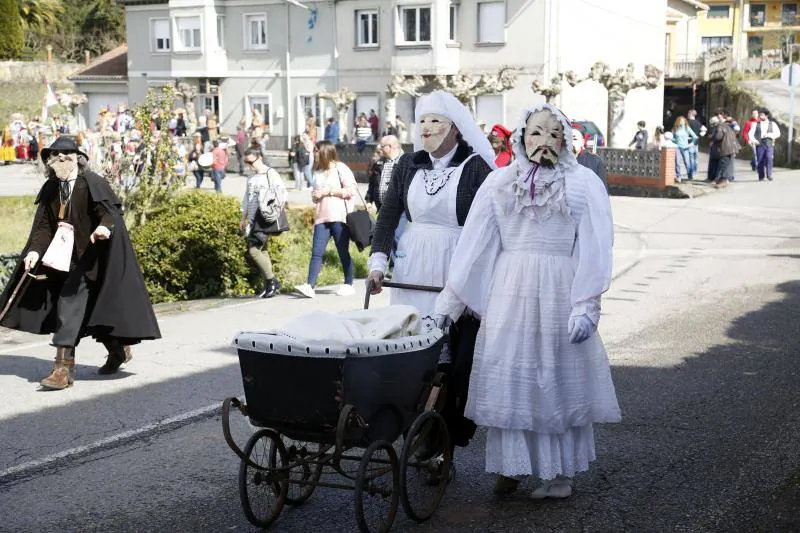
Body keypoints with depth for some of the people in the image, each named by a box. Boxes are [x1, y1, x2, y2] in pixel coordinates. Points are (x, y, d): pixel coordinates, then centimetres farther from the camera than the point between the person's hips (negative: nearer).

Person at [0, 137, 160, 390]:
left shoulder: (92, 183, -14)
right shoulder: (51, 189, 4)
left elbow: (109, 211, -24)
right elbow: (44, 225, 4)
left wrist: (104, 226, -47)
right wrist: (35, 250, -11)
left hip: (92, 254, -7)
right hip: (69, 256, 7)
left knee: (70, 301, -15)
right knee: (89, 306, 13)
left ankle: (64, 368, -13)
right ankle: (117, 351, 34)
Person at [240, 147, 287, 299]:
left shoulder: (271, 174, -6)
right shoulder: (251, 177, 17)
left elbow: (282, 194, -9)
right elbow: (246, 198, 24)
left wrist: (276, 212, -14)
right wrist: (243, 218, 22)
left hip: (265, 218, -8)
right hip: (253, 219, 8)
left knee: (253, 249, -15)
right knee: (261, 251, 8)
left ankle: (272, 282, -5)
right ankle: (270, 286, 14)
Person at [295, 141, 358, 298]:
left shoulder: (340, 168, 0)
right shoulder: (318, 172, 22)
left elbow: (351, 190, -9)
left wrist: (328, 191, -10)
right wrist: (315, 196, 8)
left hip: (339, 217, -6)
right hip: (322, 217, 6)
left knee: (343, 252, 1)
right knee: (316, 252, -6)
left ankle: (348, 285, 11)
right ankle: (310, 286, -13)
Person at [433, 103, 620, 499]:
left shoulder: (585, 183, 2)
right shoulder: (499, 182, 7)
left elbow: (594, 249, -3)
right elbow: (473, 243, 5)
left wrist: (585, 307, -12)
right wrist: (448, 301, 3)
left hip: (560, 291, -2)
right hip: (509, 289, 2)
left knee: (561, 380, 4)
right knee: (508, 378, 5)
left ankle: (560, 472, 15)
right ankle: (510, 465, 18)